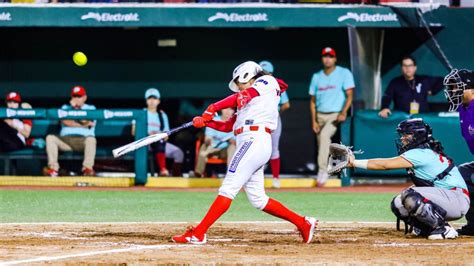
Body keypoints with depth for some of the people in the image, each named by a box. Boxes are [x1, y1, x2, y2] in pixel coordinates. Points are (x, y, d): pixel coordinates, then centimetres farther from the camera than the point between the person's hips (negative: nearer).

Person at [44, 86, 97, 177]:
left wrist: (76, 107, -1)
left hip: (83, 140, -2)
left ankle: (88, 168, -45)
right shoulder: (66, 107, 24)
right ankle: (53, 168, -38)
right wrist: (83, 124, -1)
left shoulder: (90, 108, 18)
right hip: (65, 140, 2)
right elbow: (65, 121, 2)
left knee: (91, 139, -36)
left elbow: (85, 121, -3)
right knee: (50, 138, -26)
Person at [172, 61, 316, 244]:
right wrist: (206, 122, 9)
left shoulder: (267, 83, 7)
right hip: (255, 145, 10)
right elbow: (227, 126, 23)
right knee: (257, 199, 9)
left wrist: (213, 108, -12)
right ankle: (303, 223, 13)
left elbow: (242, 97, -8)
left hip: (254, 141, -10)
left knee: (228, 189, -13)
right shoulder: (250, 100, 29)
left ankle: (198, 234, -18)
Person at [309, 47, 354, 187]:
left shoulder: (344, 73, -1)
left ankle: (323, 170, -34)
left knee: (324, 135, -30)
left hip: (336, 115, -6)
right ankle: (322, 175, 18)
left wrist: (343, 112, -23)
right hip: (320, 116, 6)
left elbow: (349, 95, -8)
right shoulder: (316, 77, 12)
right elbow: (313, 101, 14)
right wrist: (314, 121, 4)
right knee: (320, 144, 4)